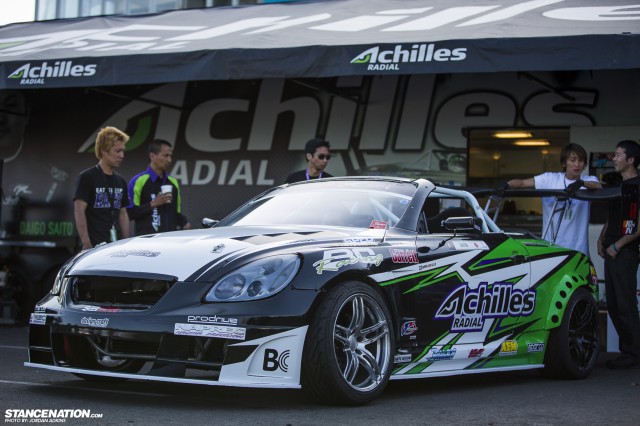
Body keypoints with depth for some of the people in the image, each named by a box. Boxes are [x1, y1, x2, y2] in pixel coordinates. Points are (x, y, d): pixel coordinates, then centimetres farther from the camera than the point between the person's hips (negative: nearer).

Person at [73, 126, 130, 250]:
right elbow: (79, 212, -11)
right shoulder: (87, 178, -5)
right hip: (95, 245, -7)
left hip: (116, 245, 7)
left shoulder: (120, 181, 16)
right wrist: (86, 244, -19)